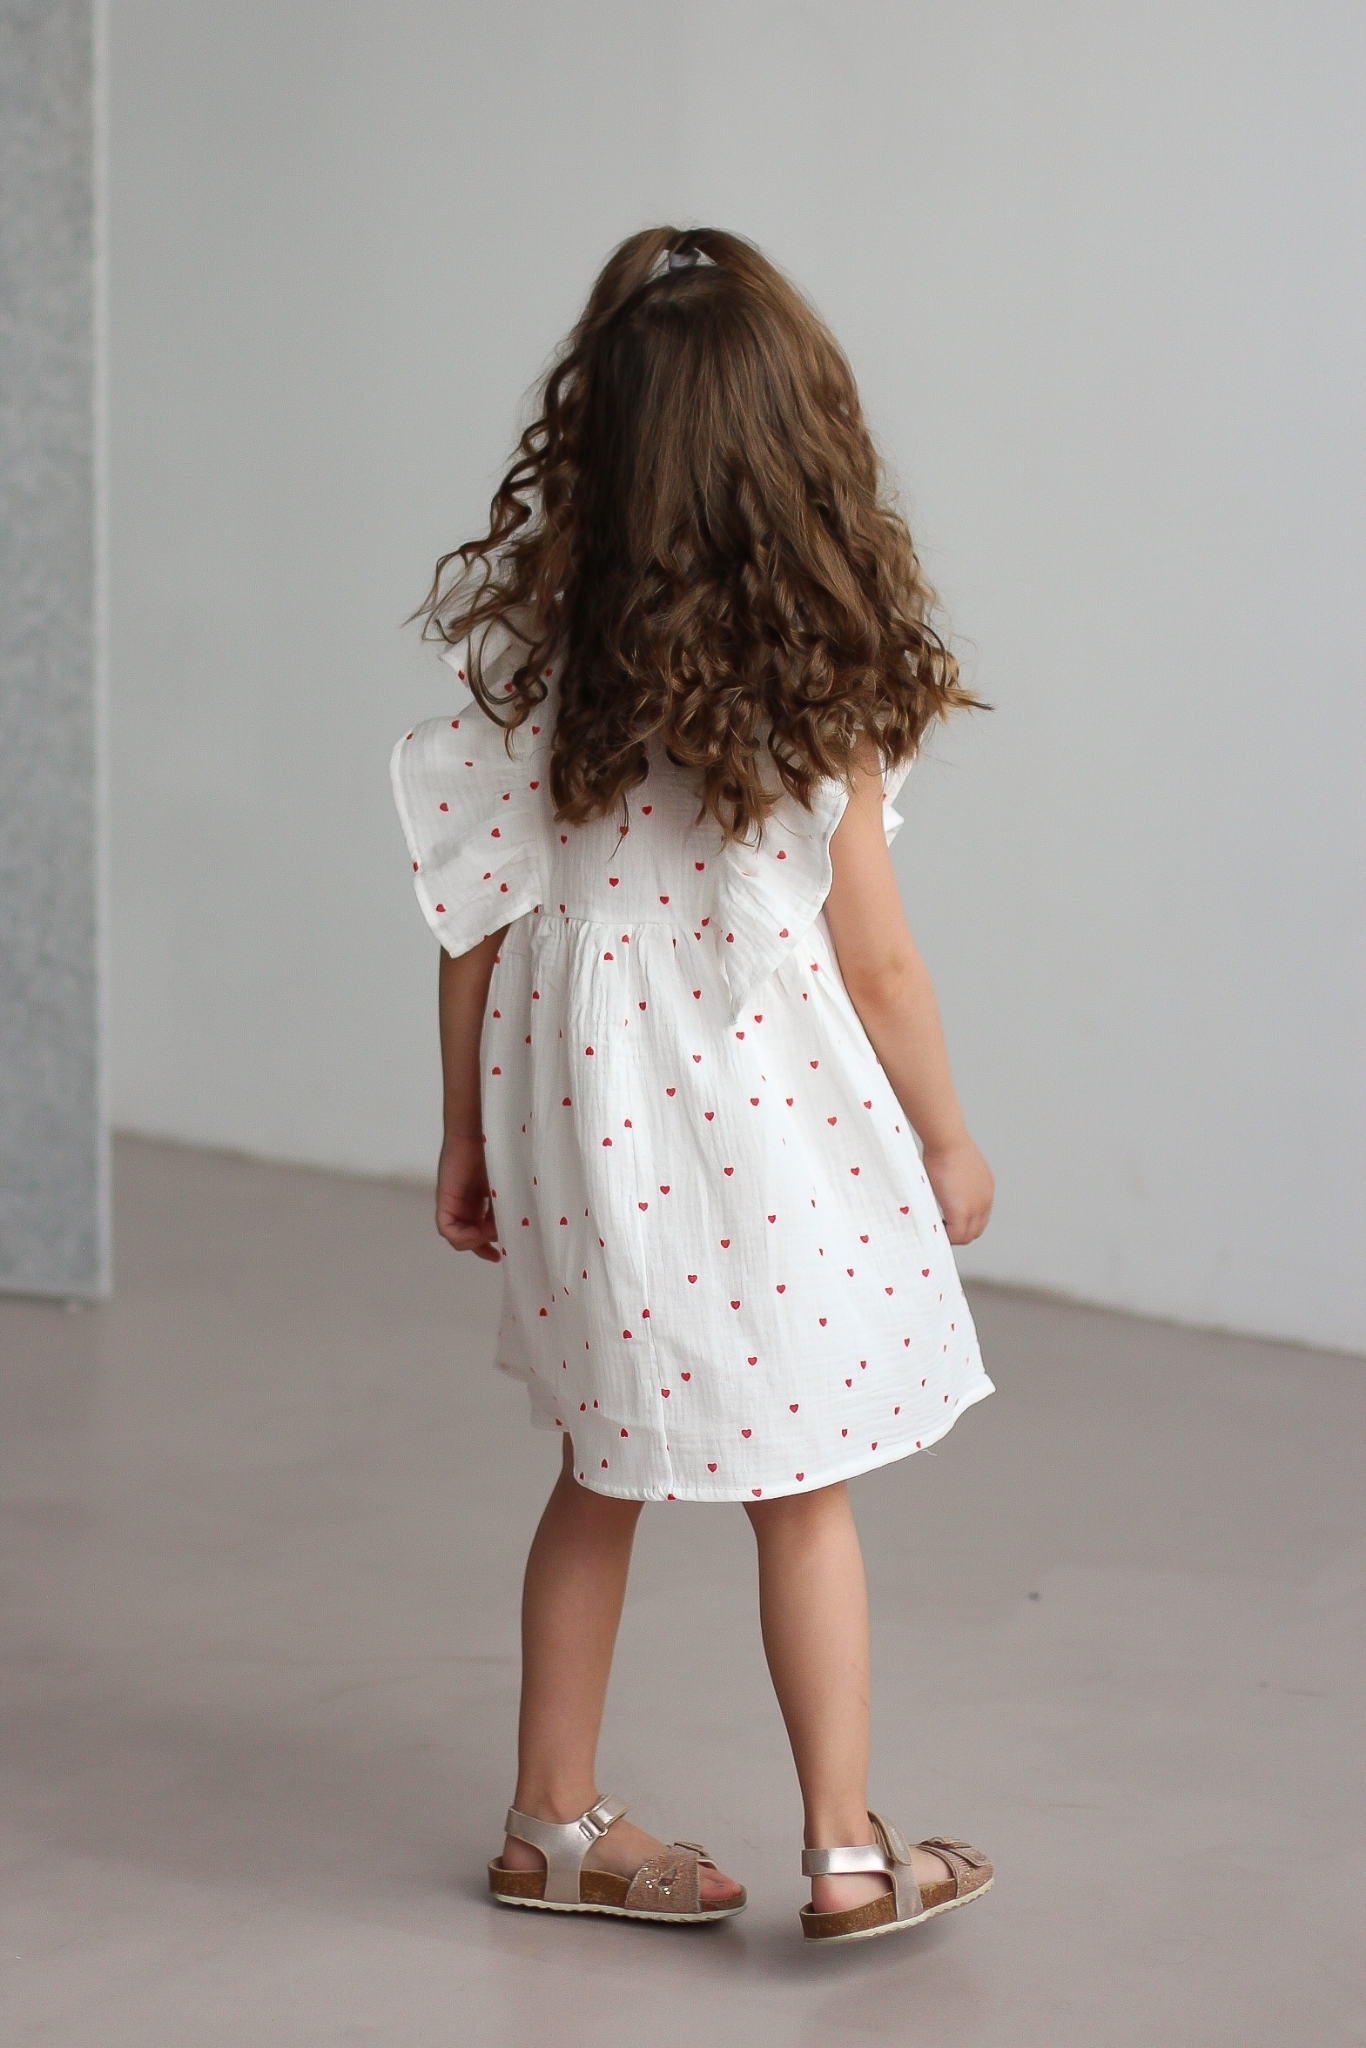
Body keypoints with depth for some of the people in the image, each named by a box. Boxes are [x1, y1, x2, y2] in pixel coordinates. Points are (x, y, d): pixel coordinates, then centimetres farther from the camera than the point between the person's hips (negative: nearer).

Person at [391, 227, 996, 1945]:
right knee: (802, 1490, 12)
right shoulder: (820, 675, -15)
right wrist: (948, 1145, 5)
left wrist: (467, 1135, 10)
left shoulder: (525, 647, -6)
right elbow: (870, 955, -9)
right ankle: (849, 1852, 19)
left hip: (580, 1116, 4)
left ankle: (554, 1823, 29)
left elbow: (478, 918, -1)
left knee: (605, 1471, 19)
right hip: (764, 1126, -3)